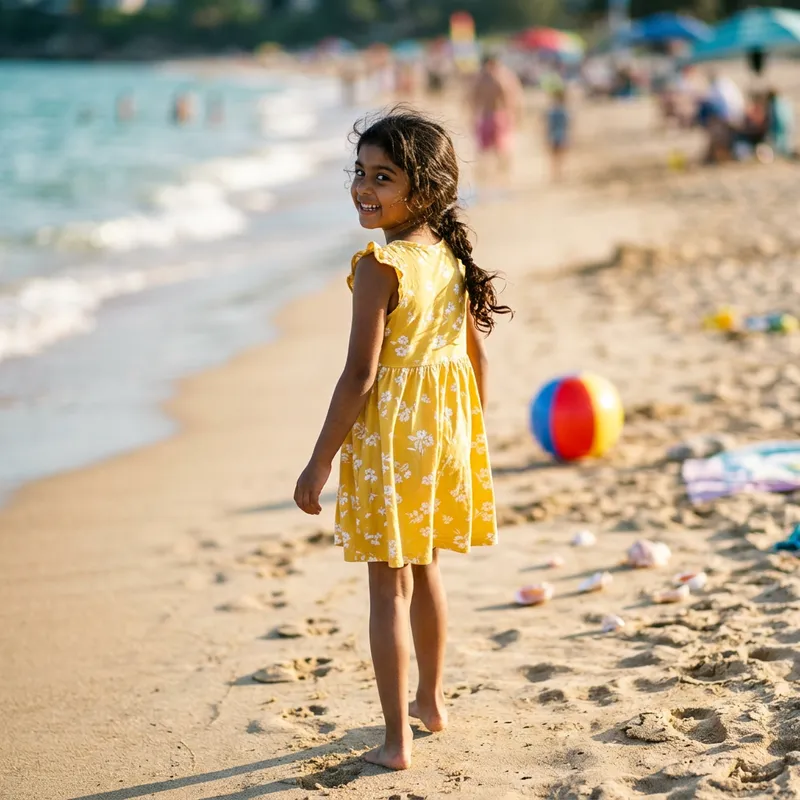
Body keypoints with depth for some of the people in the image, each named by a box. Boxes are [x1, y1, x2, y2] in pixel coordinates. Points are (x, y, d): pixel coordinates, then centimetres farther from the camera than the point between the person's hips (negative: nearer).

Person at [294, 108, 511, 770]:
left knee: (389, 587, 2)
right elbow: (476, 354, 9)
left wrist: (318, 464, -15)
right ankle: (430, 700, 39)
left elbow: (360, 375, -21)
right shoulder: (452, 254, 2)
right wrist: (470, 434, 22)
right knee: (425, 568, 23)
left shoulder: (378, 266, -19)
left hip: (389, 432, -7)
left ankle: (398, 738, 7)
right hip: (447, 422, 7)